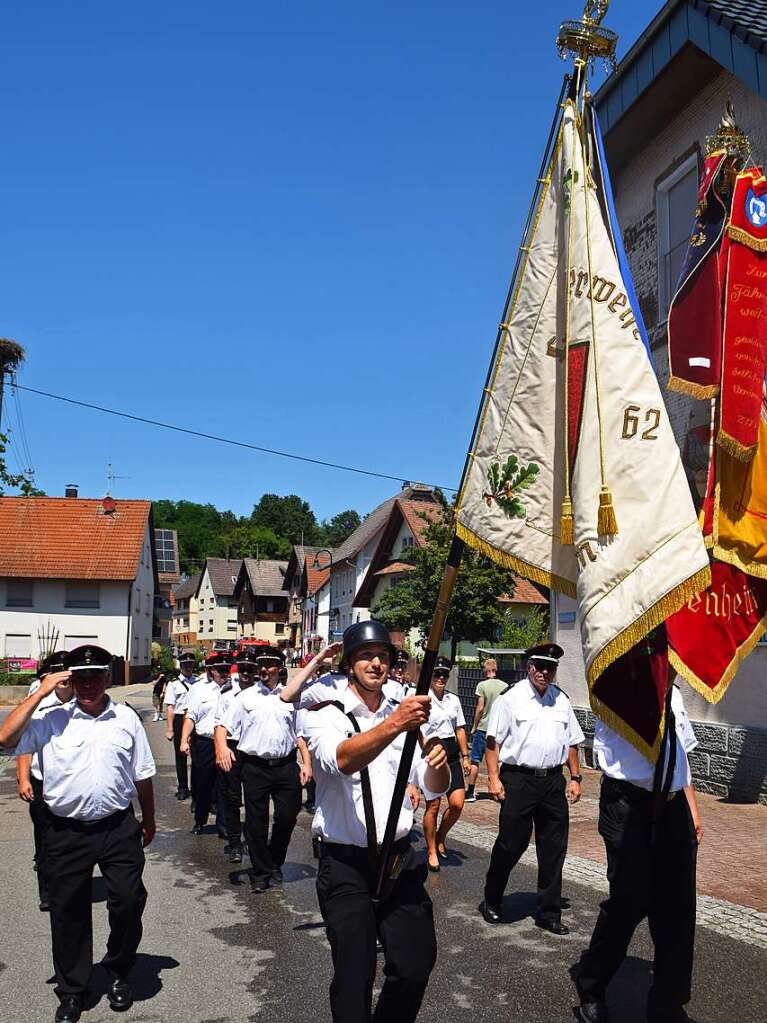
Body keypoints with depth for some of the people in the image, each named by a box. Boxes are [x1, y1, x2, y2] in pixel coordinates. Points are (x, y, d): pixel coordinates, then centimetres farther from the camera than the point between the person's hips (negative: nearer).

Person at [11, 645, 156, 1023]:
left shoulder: (126, 718, 1)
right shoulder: (50, 719, -2)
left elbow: (142, 775, 9)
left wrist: (149, 820, 15)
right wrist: (39, 693, -18)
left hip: (118, 828, 1)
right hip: (67, 832, 0)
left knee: (128, 902, 4)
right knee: (68, 912, 10)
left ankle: (118, 975, 31)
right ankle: (71, 992, 30)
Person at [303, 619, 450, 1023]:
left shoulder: (405, 712, 9)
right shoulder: (326, 716, -5)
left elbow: (434, 790, 6)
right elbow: (342, 760, -27)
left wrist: (438, 763, -16)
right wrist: (394, 725, -41)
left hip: (399, 860, 4)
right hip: (345, 865, -4)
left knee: (416, 964, 7)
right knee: (355, 976, -2)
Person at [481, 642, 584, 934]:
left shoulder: (561, 700, 11)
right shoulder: (511, 697, -5)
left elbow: (571, 742, 19)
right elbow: (493, 741, -7)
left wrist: (575, 777, 14)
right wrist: (493, 778, -13)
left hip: (553, 781, 5)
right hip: (518, 779, -5)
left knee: (553, 850, 9)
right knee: (510, 844, 2)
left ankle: (548, 913, 23)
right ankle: (491, 902, 25)